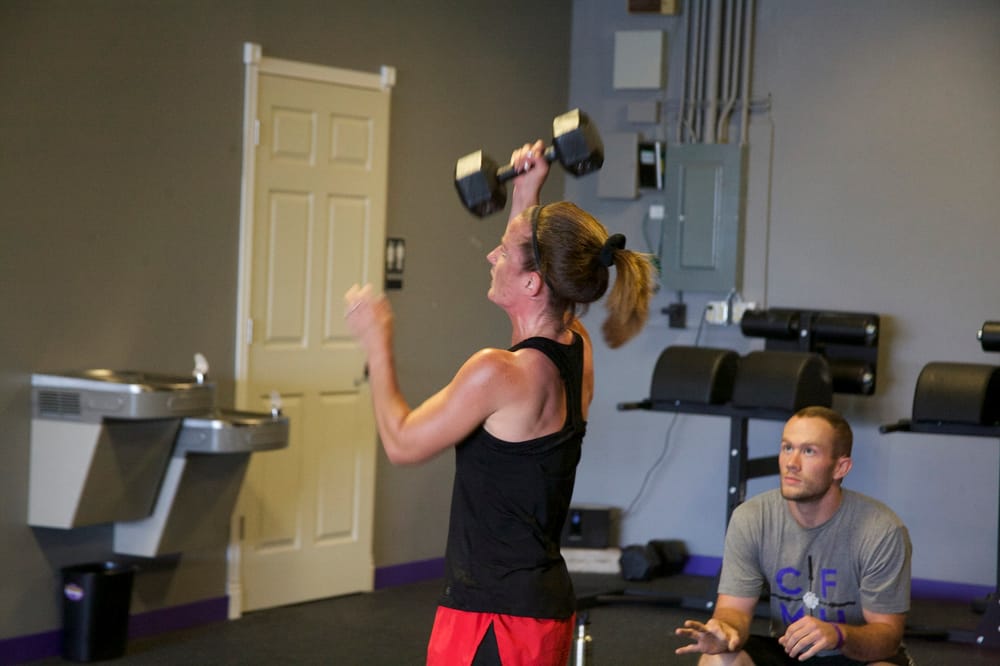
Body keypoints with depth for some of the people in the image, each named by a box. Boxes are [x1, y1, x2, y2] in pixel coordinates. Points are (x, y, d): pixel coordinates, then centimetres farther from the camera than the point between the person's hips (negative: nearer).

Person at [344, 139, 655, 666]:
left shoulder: (500, 373, -20)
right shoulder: (576, 352, 5)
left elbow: (402, 443, -6)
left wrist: (377, 346, 4)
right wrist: (526, 193, 27)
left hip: (496, 615, -9)